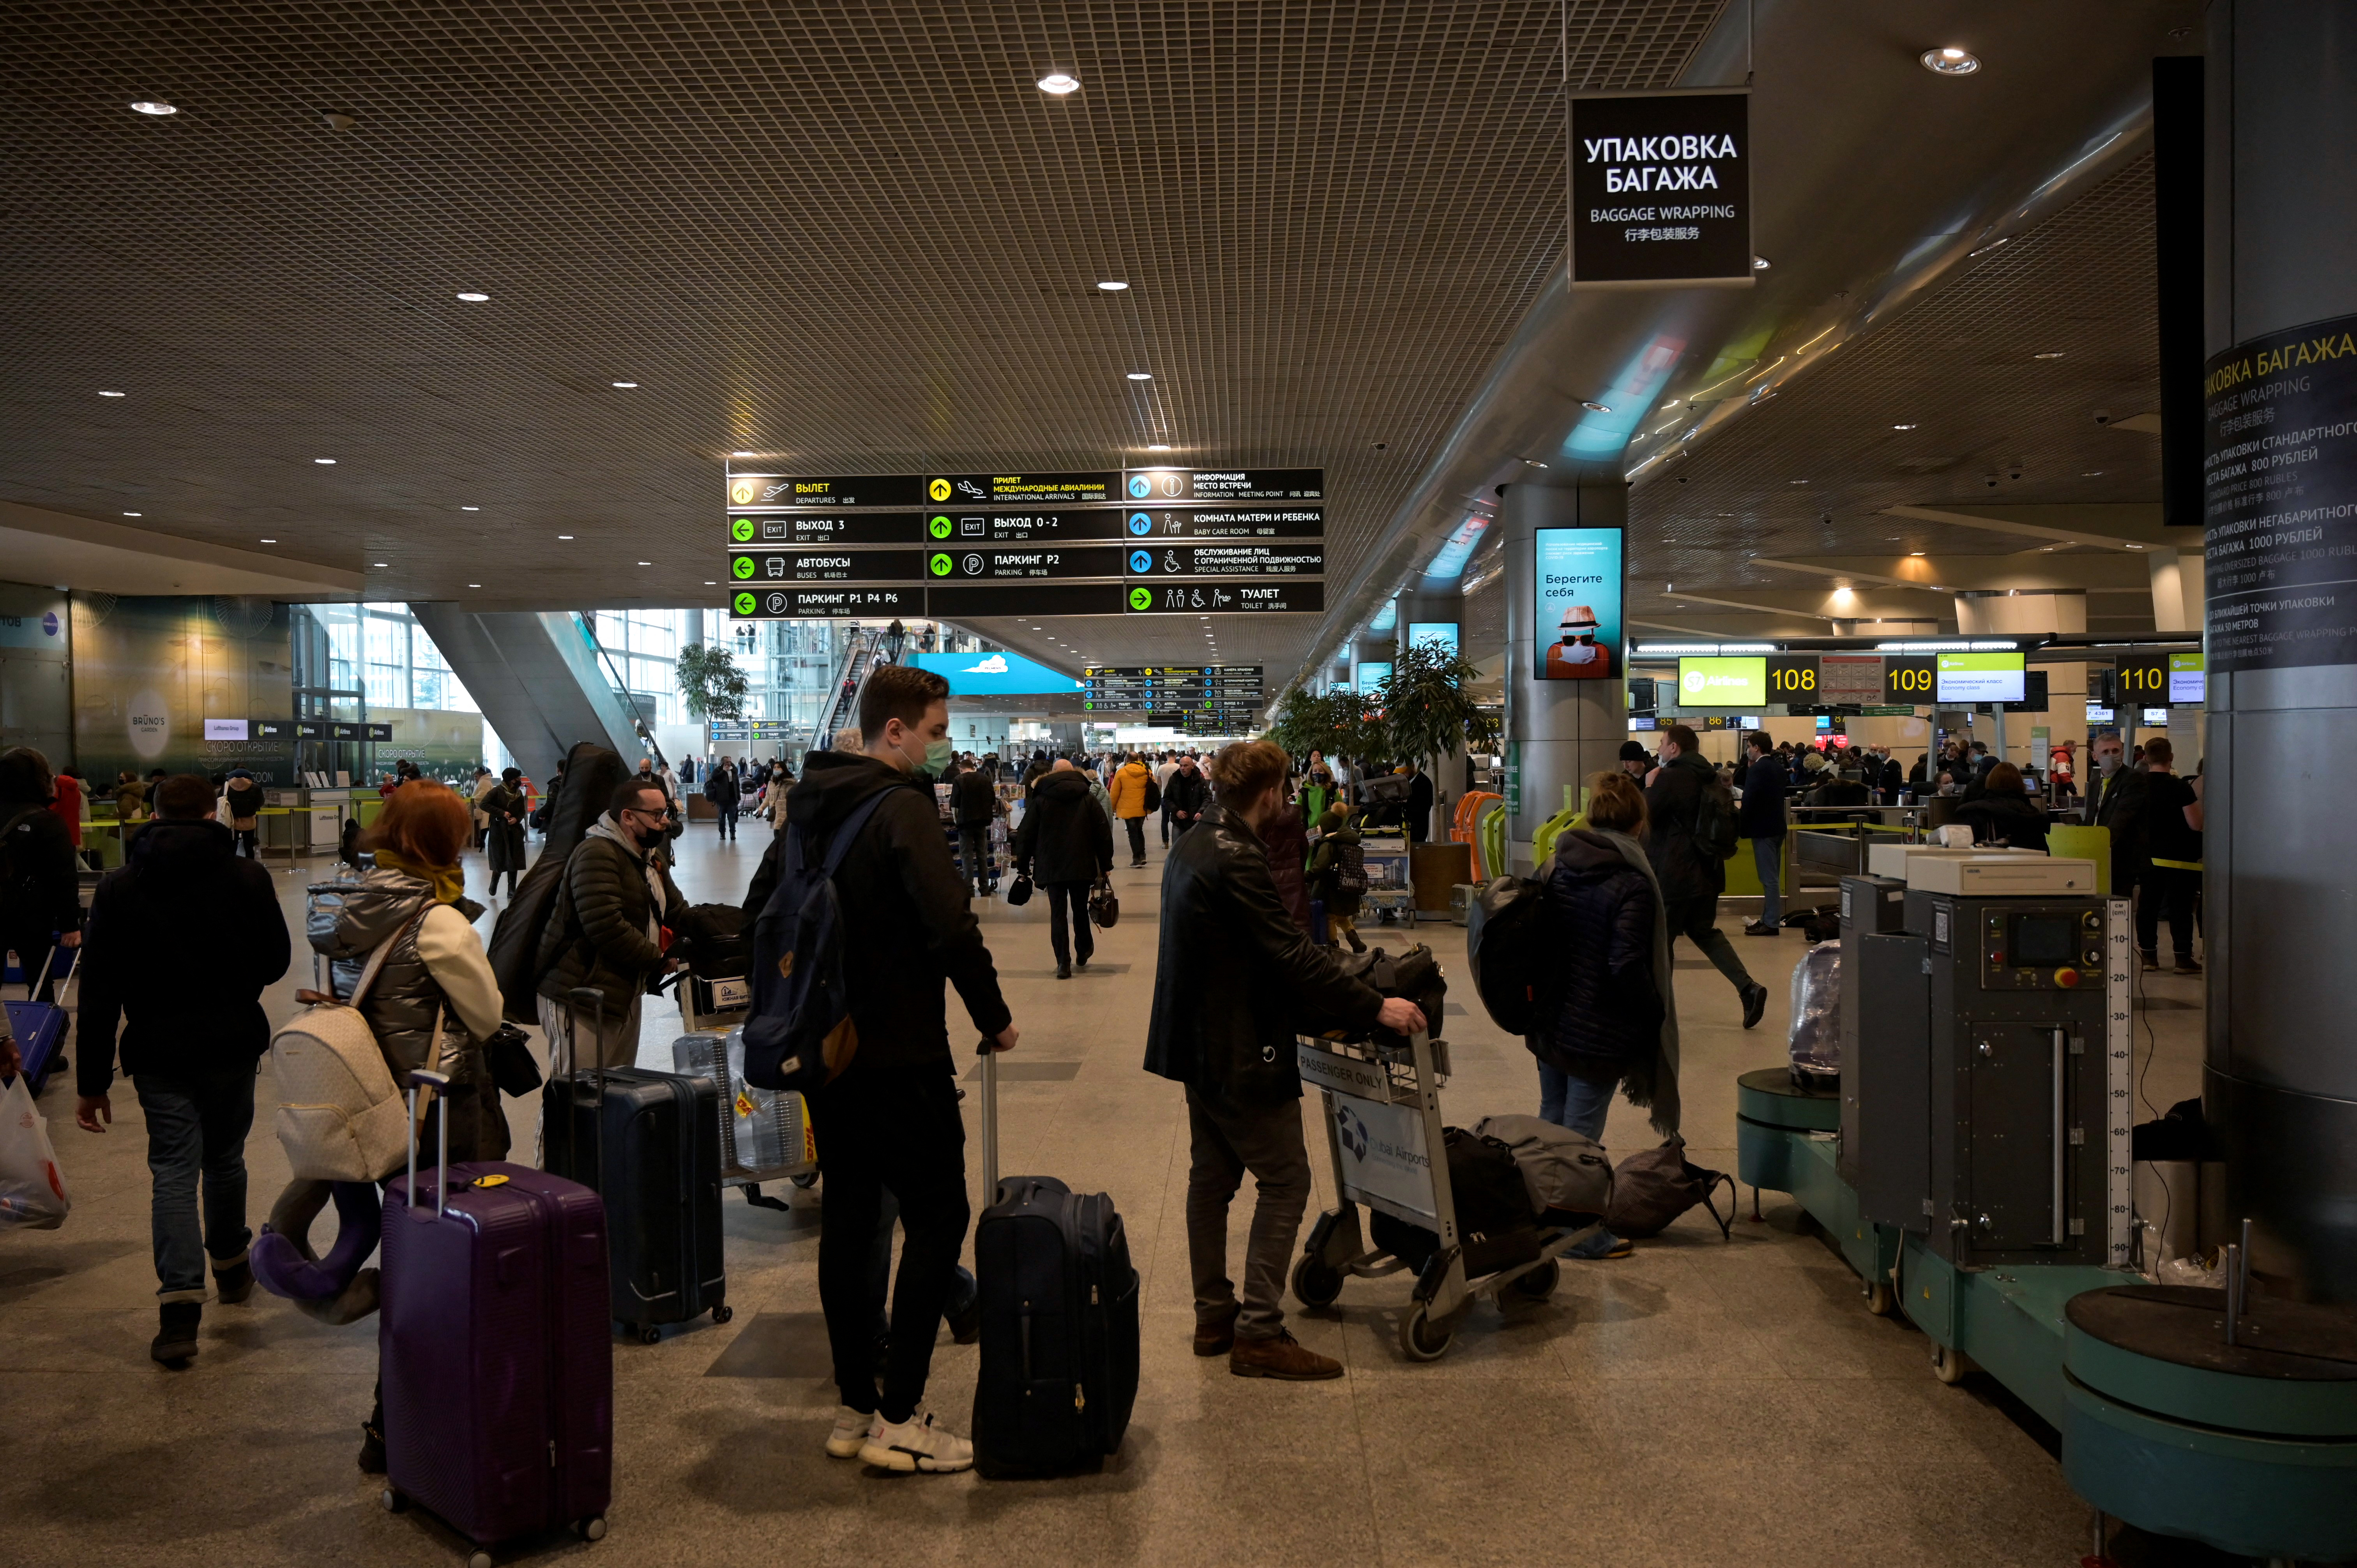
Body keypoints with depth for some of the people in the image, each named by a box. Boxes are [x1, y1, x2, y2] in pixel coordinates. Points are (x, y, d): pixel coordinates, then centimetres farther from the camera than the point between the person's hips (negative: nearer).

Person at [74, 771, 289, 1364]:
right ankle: (231, 1268, 35)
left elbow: (100, 993, -3)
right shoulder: (247, 878, -6)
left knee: (173, 1171, 1)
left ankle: (180, 1306, -9)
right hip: (233, 1043, 0)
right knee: (224, 1159, 18)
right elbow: (276, 960, 2)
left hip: (158, 1053, 0)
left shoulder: (118, 889, -3)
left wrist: (93, 1080, 1)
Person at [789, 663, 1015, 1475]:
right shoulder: (902, 804, -16)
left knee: (848, 1216, 13)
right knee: (936, 1216, 0)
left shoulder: (812, 803, 11)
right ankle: (900, 1418, 1)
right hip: (899, 1051, -9)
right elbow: (950, 925, -25)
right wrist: (994, 1016, -12)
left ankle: (855, 1407, 21)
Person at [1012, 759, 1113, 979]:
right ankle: (1083, 952, 31)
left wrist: (1023, 866, 8)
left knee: (1058, 914, 1)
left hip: (1051, 868, -1)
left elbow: (1026, 835, 0)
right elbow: (1104, 834, 3)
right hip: (1082, 867, 1)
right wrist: (1106, 864, 9)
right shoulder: (1088, 800, 5)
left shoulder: (1040, 801, 1)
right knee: (1080, 910, 18)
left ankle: (1063, 963, -5)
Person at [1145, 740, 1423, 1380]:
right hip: (1240, 1051, -10)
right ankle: (1259, 1332, -1)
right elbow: (1291, 951, -25)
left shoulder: (1191, 846, 9)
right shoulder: (1236, 860, -23)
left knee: (1212, 1175, 15)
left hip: (1198, 1040, 10)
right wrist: (1375, 1007, -21)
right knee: (1285, 1179, -3)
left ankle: (1214, 1315, 24)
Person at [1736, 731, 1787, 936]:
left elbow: (1748, 802, -20)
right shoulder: (1778, 767, 10)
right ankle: (1770, 918, 21)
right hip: (1777, 827, 9)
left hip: (1762, 829, -9)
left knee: (1769, 878, -5)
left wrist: (1741, 825, -8)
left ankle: (1771, 924, -2)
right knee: (1773, 877, 14)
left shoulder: (1757, 770, -18)